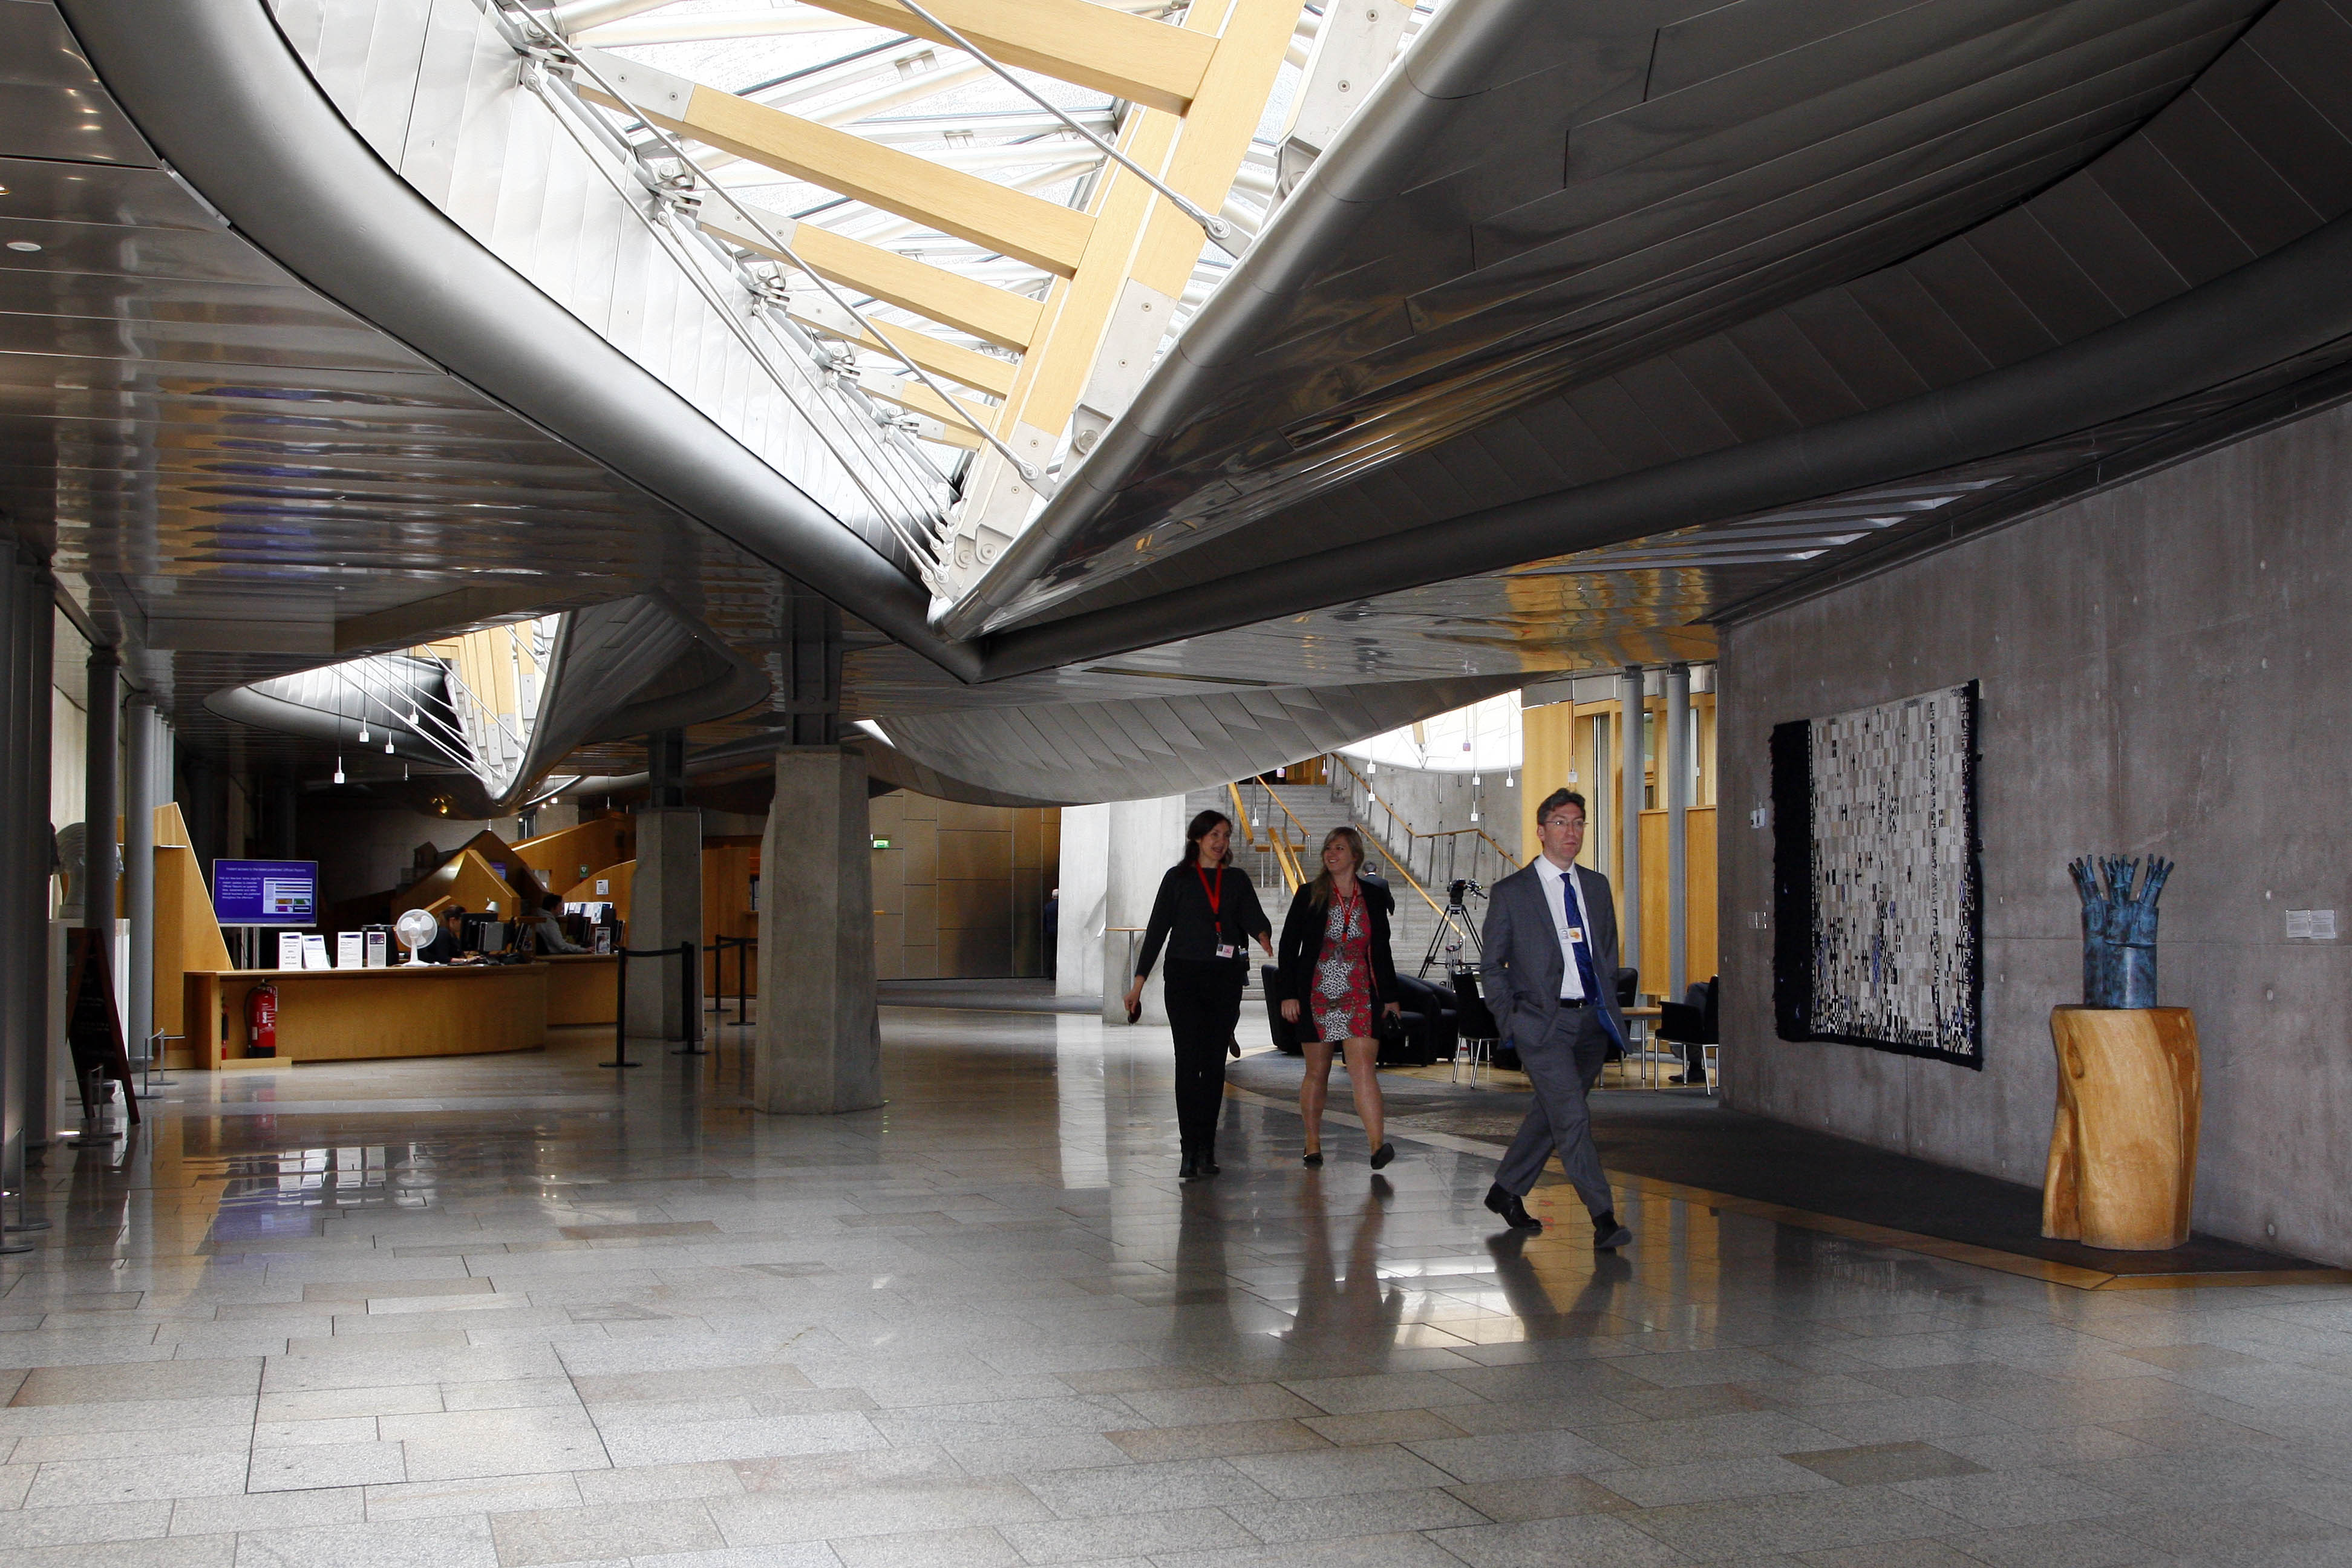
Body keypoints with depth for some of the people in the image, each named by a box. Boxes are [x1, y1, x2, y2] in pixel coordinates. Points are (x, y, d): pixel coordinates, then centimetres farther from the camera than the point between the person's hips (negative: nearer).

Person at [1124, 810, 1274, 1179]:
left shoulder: (1238, 881, 12)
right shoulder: (1178, 879, 5)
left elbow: (1253, 916, -4)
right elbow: (1157, 928, 3)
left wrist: (1263, 935, -28)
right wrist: (1139, 979, -2)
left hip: (1226, 979, 2)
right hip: (1185, 975, -2)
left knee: (1215, 1063, 3)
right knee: (1188, 1062, -8)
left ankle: (1206, 1147, 11)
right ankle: (1190, 1149, -7)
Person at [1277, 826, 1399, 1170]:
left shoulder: (1374, 897, 7)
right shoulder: (1310, 895, 2)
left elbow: (1381, 949, 15)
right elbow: (1288, 946, 3)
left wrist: (1390, 997, 15)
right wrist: (1288, 995, -4)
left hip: (1360, 996, 0)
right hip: (1317, 996, 0)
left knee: (1363, 1066, -14)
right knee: (1317, 1072, 7)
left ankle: (1378, 1144, -22)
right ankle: (1313, 1145, 21)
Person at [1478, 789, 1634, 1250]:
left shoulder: (1597, 887, 13)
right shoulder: (1510, 893, -2)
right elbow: (1491, 967, 2)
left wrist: (1609, 1008, 10)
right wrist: (1511, 1023, -7)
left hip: (1591, 1022, 5)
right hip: (1542, 1022, -5)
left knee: (1549, 1115, 13)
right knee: (1572, 1117, -14)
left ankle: (1507, 1191, 30)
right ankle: (1603, 1218, -13)